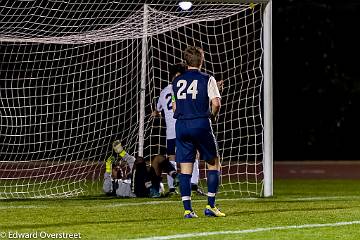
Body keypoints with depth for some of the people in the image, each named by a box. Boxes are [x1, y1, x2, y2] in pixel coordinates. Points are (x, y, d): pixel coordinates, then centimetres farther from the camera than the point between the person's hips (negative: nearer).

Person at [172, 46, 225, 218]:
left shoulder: (177, 81, 12)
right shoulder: (207, 79, -1)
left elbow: (174, 105, 13)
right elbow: (216, 103, -9)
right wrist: (212, 115, 9)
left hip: (181, 125, 4)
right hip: (201, 124, -4)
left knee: (185, 168, 4)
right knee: (214, 164, 11)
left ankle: (187, 209, -2)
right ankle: (211, 206, 5)